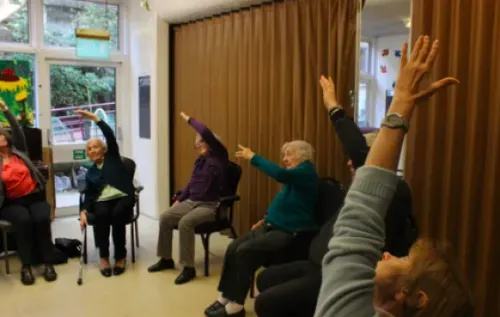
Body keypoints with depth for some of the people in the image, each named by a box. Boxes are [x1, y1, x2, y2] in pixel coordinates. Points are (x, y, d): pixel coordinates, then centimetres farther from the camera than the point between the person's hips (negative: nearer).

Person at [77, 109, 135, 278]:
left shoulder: (113, 157, 14)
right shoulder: (90, 173, 22)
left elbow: (110, 136, 0)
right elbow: (89, 194, 15)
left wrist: (95, 118, -6)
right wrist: (83, 211, -4)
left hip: (123, 197, -2)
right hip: (102, 200, 2)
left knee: (117, 214, -34)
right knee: (101, 214, -33)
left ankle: (120, 256, -19)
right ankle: (103, 256, -19)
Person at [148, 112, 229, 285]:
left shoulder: (219, 157, -9)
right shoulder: (200, 160, 14)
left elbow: (207, 133, -22)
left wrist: (189, 119, -12)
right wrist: (179, 199, 12)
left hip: (211, 206, -8)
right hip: (191, 201, 8)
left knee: (185, 223, -30)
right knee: (165, 217, -5)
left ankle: (189, 267, -21)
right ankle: (166, 259, 10)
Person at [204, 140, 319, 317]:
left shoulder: (307, 171, -11)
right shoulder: (292, 175, 17)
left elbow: (279, 174, -30)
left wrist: (253, 157, -23)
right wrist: (266, 219, 14)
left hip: (289, 233, -9)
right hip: (272, 226, 9)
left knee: (245, 251, -24)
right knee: (233, 248, -10)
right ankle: (226, 297, -3)